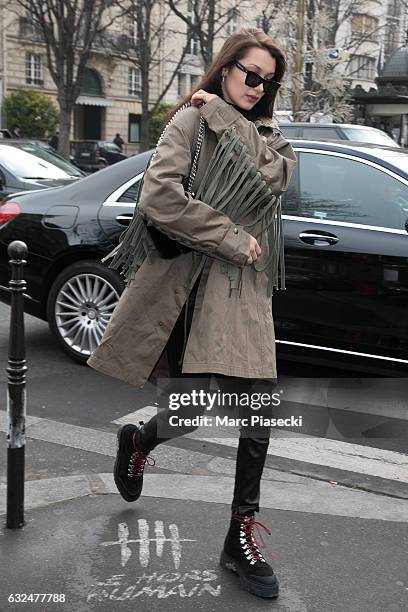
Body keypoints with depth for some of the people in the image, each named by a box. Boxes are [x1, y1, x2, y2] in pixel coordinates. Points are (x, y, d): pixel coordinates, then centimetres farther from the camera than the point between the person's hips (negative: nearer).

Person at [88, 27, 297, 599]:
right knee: (189, 411, -4)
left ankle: (242, 536, 13)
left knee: (259, 413, -2)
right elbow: (158, 197, -15)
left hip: (245, 284, 5)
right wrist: (233, 239, -11)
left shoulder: (266, 132, 20)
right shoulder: (192, 120, 0)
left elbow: (278, 173, -4)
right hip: (189, 278, -5)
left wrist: (234, 122, -8)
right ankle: (137, 440, 34)